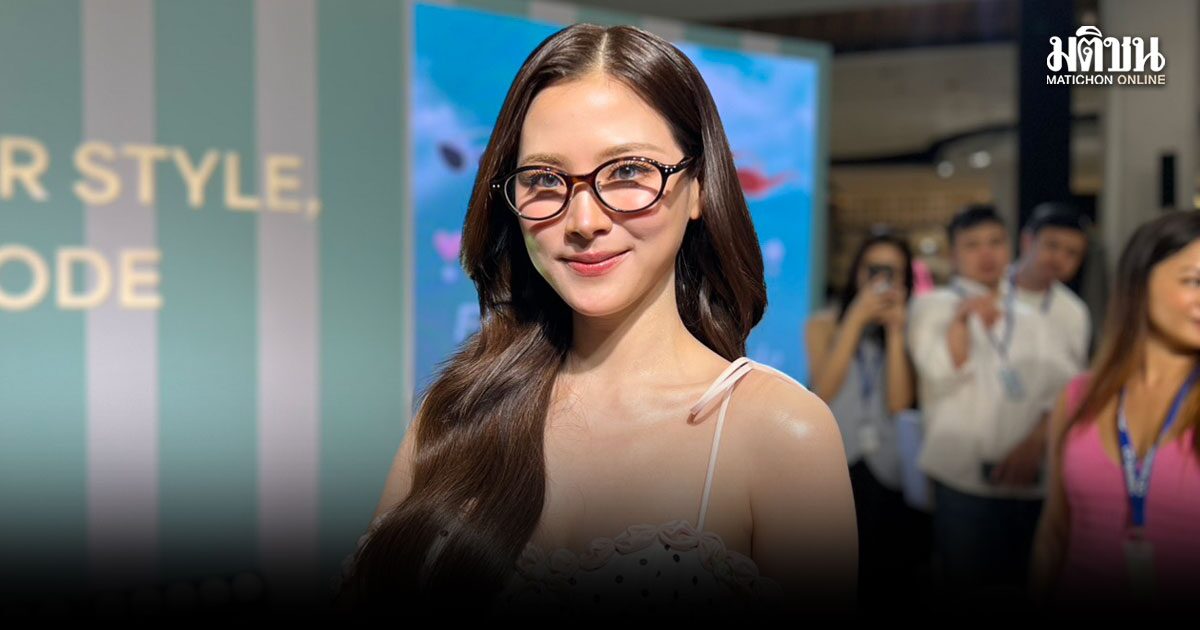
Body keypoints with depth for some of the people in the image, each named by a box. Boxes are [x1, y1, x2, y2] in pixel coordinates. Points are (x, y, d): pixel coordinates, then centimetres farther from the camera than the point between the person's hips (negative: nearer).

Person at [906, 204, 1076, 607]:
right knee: (968, 589, -3)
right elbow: (943, 374, -12)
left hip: (1029, 482, 4)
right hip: (963, 481, -4)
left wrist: (1035, 443, -10)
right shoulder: (933, 306, 5)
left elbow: (1062, 388, 6)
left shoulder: (1029, 319, 18)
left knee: (1023, 588, 6)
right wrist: (964, 317, -24)